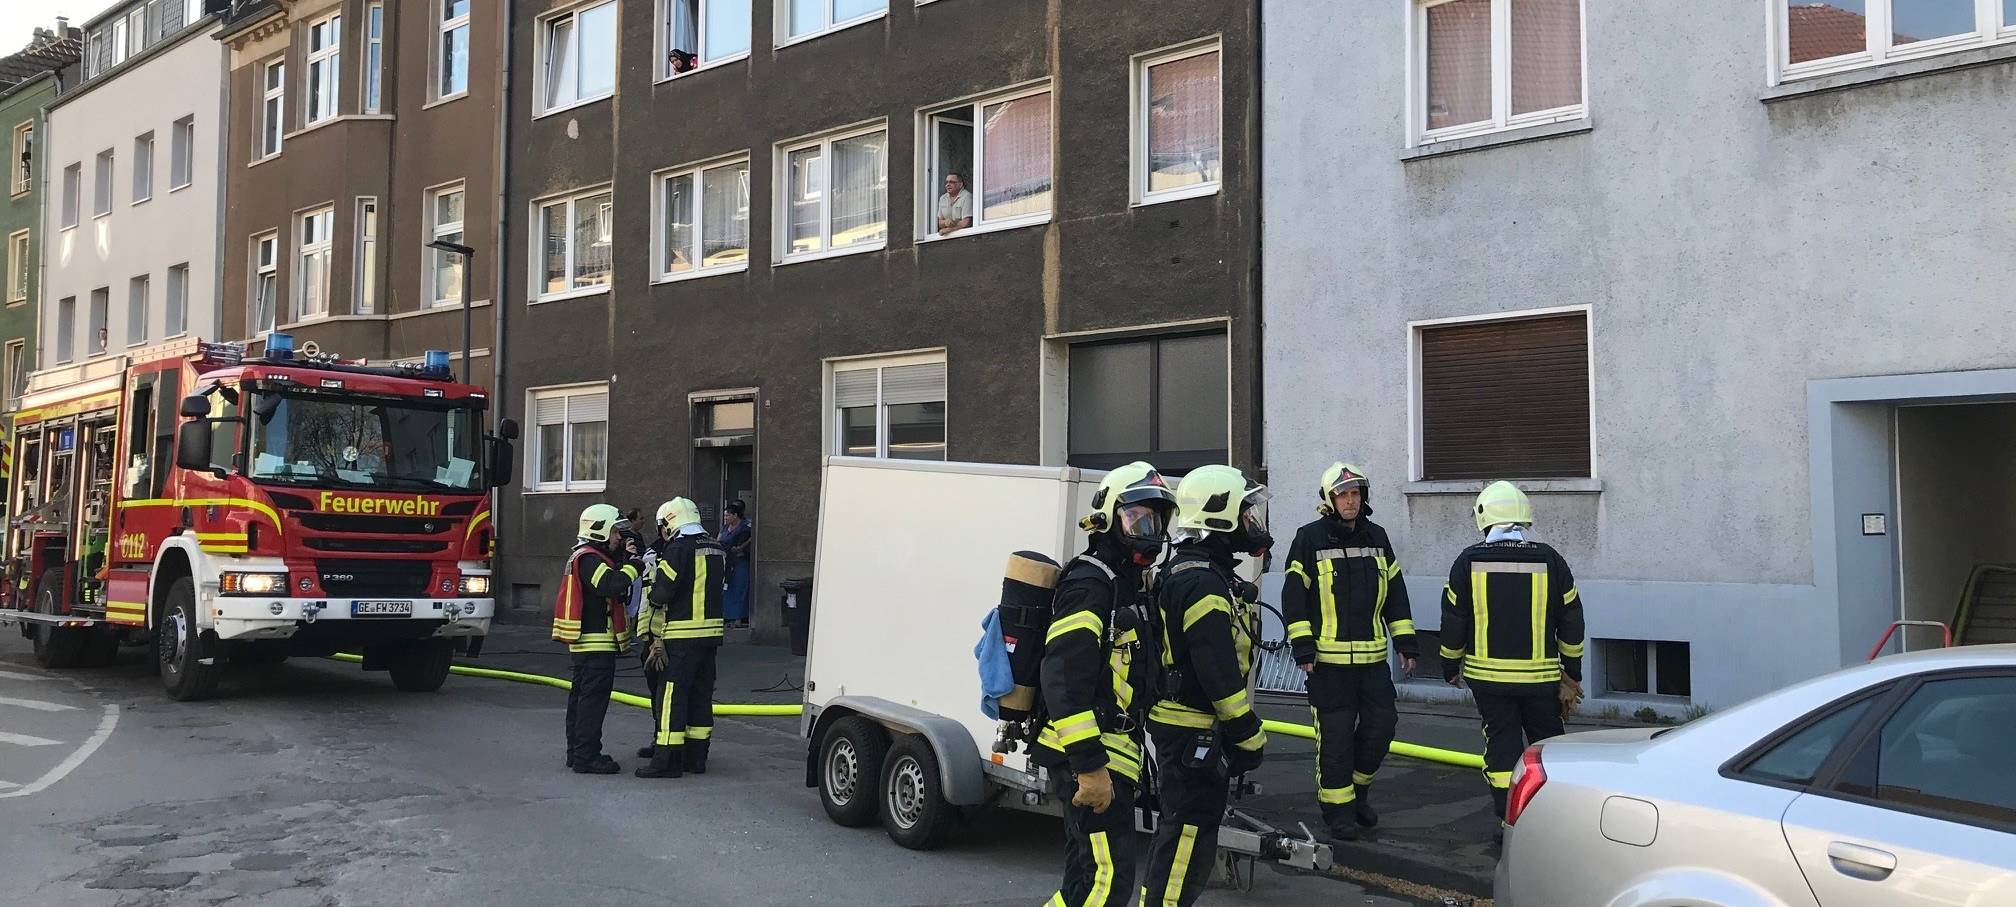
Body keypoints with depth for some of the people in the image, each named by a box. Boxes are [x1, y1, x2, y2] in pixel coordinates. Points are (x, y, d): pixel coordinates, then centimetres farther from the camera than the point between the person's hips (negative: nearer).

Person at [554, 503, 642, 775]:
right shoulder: (590, 559, -15)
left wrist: (624, 558, 4)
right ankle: (586, 757, -7)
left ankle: (577, 752, 23)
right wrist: (632, 567, -18)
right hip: (596, 643, -11)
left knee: (581, 697, 15)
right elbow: (611, 585, -31)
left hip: (583, 643, 11)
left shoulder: (584, 556, 19)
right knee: (594, 699, -8)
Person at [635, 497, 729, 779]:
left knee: (672, 696, -4)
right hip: (711, 633, 8)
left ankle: (667, 760, -4)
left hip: (682, 636, -8)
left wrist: (657, 636, 0)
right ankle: (696, 756, 18)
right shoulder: (716, 550, 13)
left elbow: (661, 595, -12)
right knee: (701, 694, 12)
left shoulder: (677, 549, -12)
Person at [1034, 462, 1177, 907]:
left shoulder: (1124, 586, 18)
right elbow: (1063, 679, -25)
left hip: (1104, 755, 10)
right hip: (1090, 757, -10)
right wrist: (1090, 766, -27)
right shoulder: (1090, 584, -15)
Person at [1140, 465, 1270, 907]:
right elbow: (1219, 673, -24)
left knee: (1183, 830, 20)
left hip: (1184, 729, 11)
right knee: (1189, 835, -5)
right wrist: (1249, 737, -16)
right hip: (1195, 733, -11)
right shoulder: (1203, 583, -21)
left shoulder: (1190, 571, 14)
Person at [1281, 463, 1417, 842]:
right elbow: (1294, 595, -6)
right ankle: (1337, 807, 11)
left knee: (1381, 724, 7)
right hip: (1328, 658, -5)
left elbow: (1395, 593, 16)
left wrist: (1405, 642, 12)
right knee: (1335, 733, -1)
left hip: (1372, 655, 5)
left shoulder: (1376, 537, 10)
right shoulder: (1310, 539, -5)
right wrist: (1302, 646, -11)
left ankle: (1357, 790, 29)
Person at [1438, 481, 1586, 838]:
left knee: (1502, 743, 8)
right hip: (1540, 674, 0)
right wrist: (1572, 672, 15)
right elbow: (1571, 622, 4)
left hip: (1487, 674, 0)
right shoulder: (1549, 560, -3)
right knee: (1547, 742, 14)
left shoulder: (1469, 561, -5)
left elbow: (1453, 621, -1)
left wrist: (1451, 668, 13)